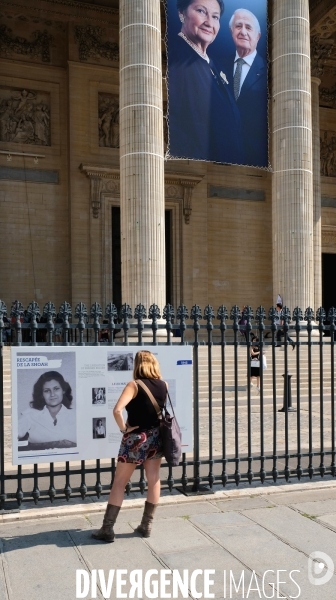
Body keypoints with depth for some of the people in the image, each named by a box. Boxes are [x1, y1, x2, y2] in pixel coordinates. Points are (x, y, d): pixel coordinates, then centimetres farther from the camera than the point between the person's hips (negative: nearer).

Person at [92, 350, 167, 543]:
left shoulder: (134, 385, -16)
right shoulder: (164, 385, -2)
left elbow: (117, 410, -28)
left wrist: (123, 428, -16)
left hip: (136, 438, -4)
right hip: (156, 437, 5)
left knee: (119, 483, 5)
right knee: (154, 480, 13)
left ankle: (107, 529, 8)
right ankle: (147, 525, 21)